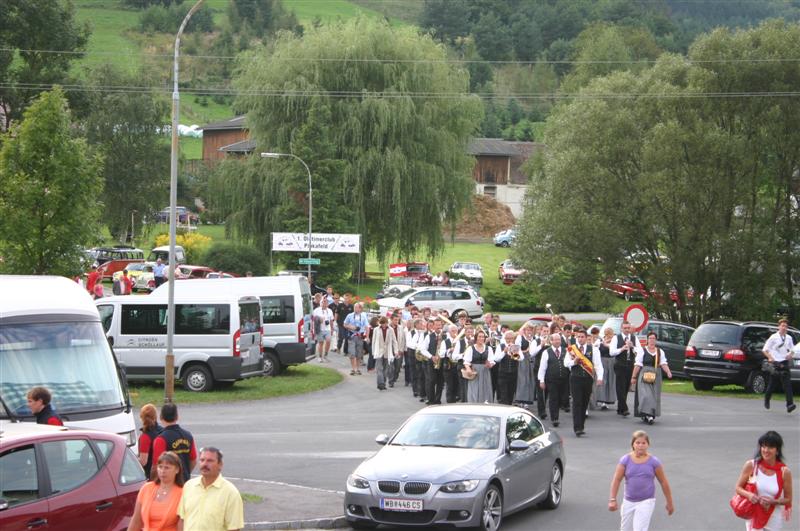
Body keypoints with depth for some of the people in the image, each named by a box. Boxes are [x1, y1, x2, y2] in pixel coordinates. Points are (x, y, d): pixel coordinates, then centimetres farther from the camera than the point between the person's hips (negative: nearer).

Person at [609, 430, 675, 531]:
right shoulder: (625, 460, -5)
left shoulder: (654, 462, -6)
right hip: (628, 502, 3)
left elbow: (663, 482, 1)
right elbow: (616, 480, -4)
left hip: (646, 502, -3)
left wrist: (669, 503, 5)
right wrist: (612, 499, -11)